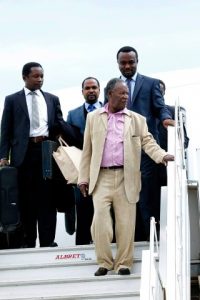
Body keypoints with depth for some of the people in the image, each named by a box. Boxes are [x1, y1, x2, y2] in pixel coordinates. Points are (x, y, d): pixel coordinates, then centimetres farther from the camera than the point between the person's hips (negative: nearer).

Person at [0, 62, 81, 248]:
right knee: (26, 198, 4)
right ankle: (26, 241, 10)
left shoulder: (52, 99, 13)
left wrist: (80, 140, -7)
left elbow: (60, 124, 11)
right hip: (24, 152, -1)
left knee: (47, 198, 3)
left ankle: (47, 241, 7)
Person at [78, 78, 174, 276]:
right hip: (102, 177, 0)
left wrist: (162, 156, -18)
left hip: (126, 178, 1)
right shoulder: (93, 118, 10)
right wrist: (83, 178, 6)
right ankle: (104, 262, 5)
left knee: (125, 222, 1)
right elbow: (87, 150, 10)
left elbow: (147, 142, 2)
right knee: (100, 219, -9)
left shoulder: (137, 119, 10)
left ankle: (123, 263, 12)